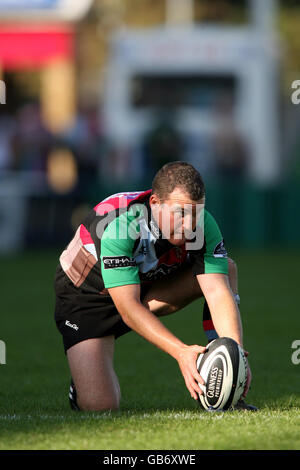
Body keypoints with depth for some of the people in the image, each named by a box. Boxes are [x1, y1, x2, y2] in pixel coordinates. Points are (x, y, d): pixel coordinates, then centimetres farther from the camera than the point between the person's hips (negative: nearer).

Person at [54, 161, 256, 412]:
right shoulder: (118, 225, -37)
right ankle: (83, 374, 16)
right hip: (86, 295, -5)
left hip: (150, 288, 5)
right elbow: (128, 307, -39)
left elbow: (219, 293, -27)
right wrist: (181, 352, -50)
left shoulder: (202, 224, -22)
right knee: (98, 404, -23)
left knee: (225, 268, -16)